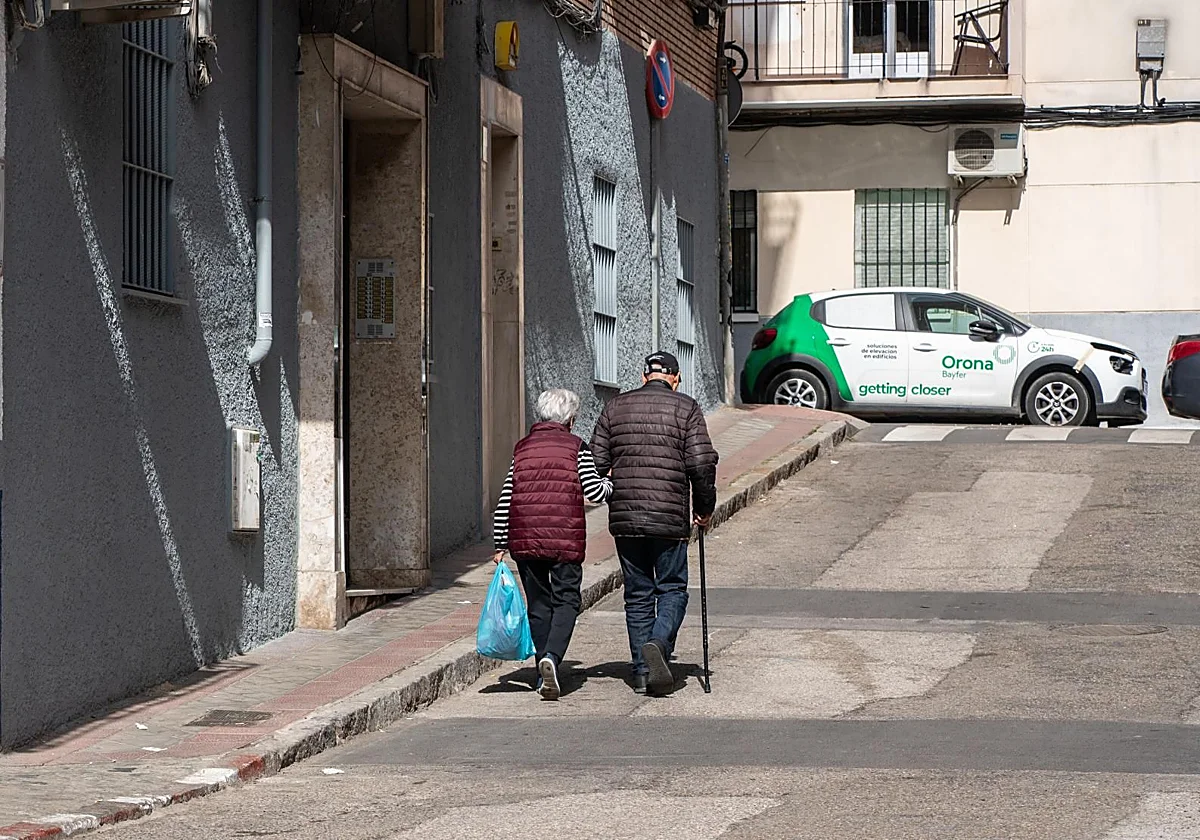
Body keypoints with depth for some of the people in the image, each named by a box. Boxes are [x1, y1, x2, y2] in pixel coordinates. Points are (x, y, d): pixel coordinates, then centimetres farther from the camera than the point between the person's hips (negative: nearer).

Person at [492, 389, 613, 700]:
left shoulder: (522, 448, 11)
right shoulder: (577, 447, 1)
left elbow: (505, 499, 8)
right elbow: (594, 492, -5)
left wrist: (500, 545, 12)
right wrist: (610, 483, 18)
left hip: (525, 540, 3)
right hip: (565, 540, -3)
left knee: (538, 604, 13)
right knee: (566, 600, 2)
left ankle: (544, 675, 15)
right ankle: (552, 657, -23)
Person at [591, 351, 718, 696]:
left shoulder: (615, 406, 8)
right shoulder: (686, 408, 0)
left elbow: (597, 462, 5)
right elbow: (701, 464, -7)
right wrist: (704, 509, 6)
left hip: (624, 518, 3)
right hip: (670, 518, -3)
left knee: (638, 595, 11)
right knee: (672, 589, 8)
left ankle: (642, 672, 10)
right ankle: (658, 643, -18)